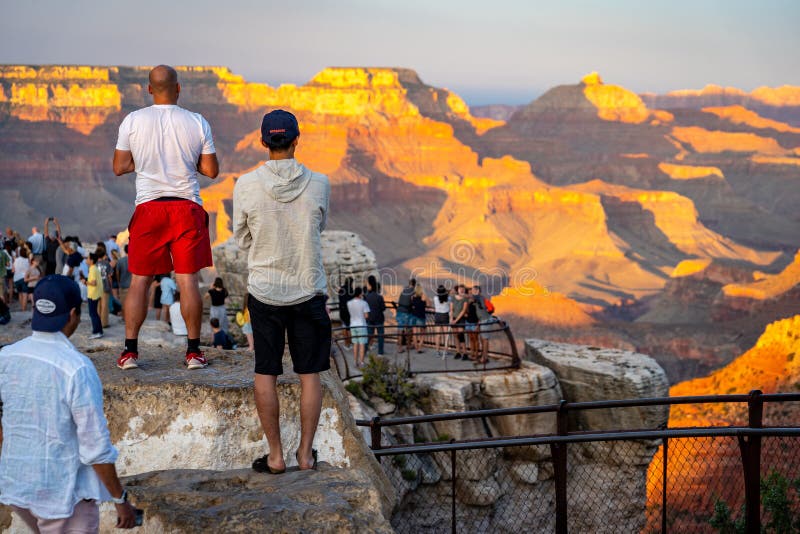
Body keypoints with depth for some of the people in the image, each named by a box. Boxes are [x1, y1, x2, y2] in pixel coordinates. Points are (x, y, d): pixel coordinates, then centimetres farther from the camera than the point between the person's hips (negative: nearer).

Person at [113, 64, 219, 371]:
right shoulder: (197, 123, -1)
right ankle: (193, 351, 5)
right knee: (188, 279, 3)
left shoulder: (133, 121, -1)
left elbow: (119, 168, 2)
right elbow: (211, 171, 2)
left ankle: (130, 351, 5)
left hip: (148, 206, 0)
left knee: (140, 279, 6)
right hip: (187, 207, 0)